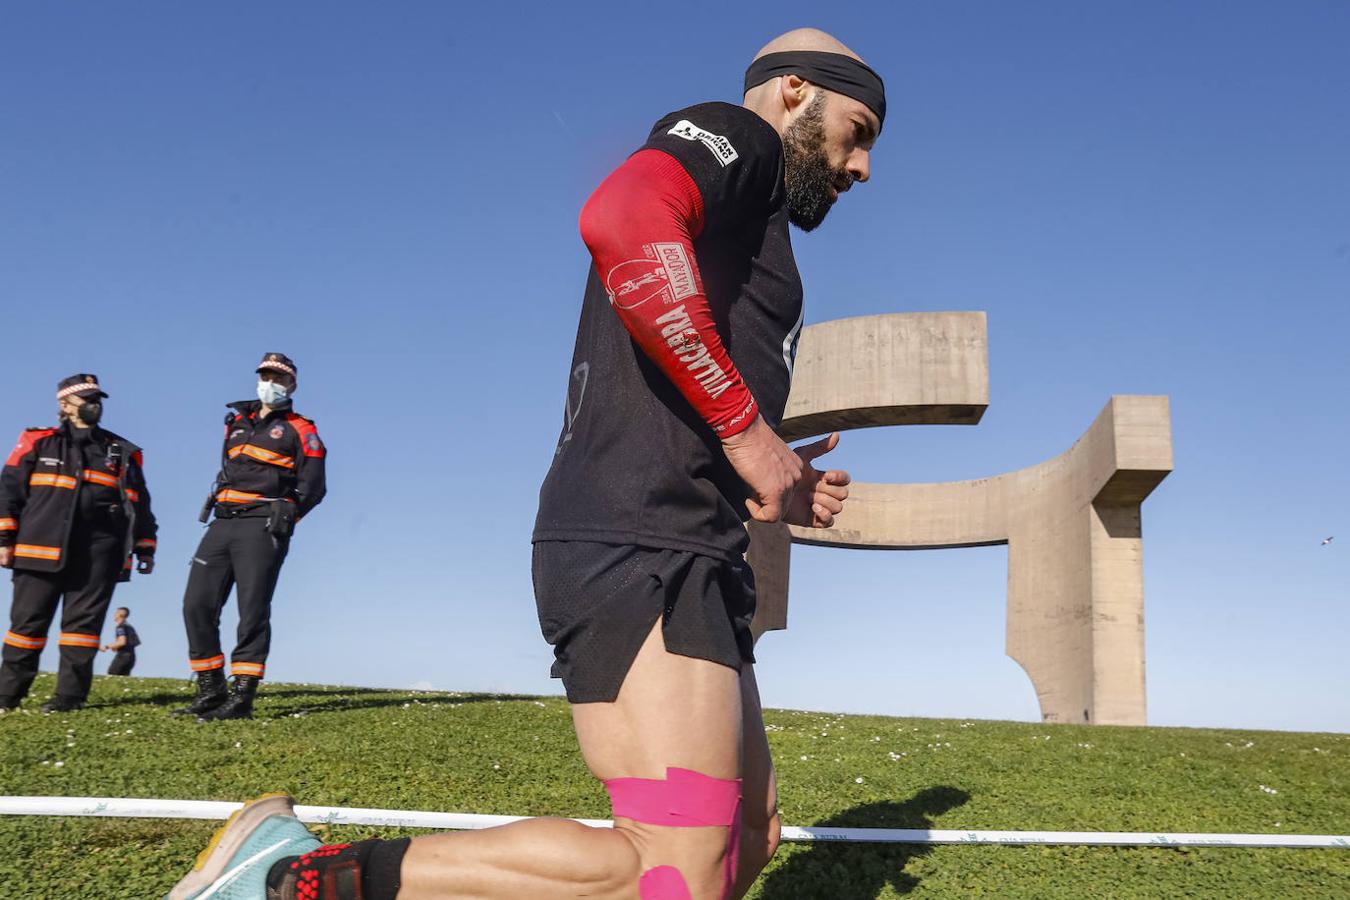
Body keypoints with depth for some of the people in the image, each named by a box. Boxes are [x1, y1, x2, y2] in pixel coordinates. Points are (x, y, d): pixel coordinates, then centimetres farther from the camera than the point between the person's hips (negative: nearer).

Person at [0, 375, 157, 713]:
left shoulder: (123, 453, 17)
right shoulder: (37, 443, 12)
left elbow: (138, 503, 16)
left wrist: (144, 547, 10)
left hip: (97, 555, 1)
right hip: (40, 548, -1)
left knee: (83, 623, -1)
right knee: (27, 620, 1)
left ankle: (70, 695, 5)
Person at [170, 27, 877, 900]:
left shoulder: (751, 231, 30)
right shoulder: (734, 139, 1)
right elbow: (621, 220, -25)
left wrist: (778, 488, 16)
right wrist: (743, 424, -18)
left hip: (686, 561, 11)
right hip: (639, 548, -11)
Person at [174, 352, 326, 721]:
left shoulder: (300, 431, 7)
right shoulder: (237, 421, 23)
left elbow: (313, 484, 0)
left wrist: (290, 510, -18)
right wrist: (215, 498, 13)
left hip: (263, 526, -6)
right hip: (223, 524, 6)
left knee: (253, 609, -8)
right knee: (197, 604, -1)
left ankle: (241, 698, -6)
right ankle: (211, 691, 8)